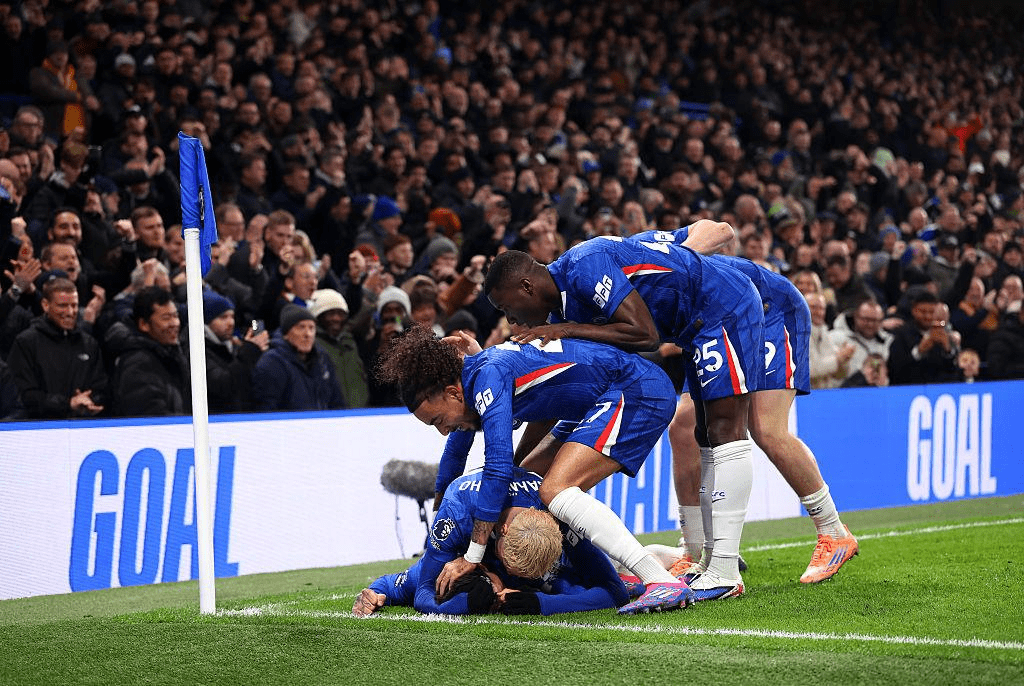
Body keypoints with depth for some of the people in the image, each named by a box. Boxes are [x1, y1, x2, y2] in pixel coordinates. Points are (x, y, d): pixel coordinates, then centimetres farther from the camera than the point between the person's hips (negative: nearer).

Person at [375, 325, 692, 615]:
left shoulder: (488, 376, -22)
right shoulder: (470, 383, 8)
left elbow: (497, 468, -28)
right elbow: (454, 455, 27)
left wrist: (471, 557, -24)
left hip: (640, 391, -11)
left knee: (555, 490, -23)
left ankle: (664, 582, -32)